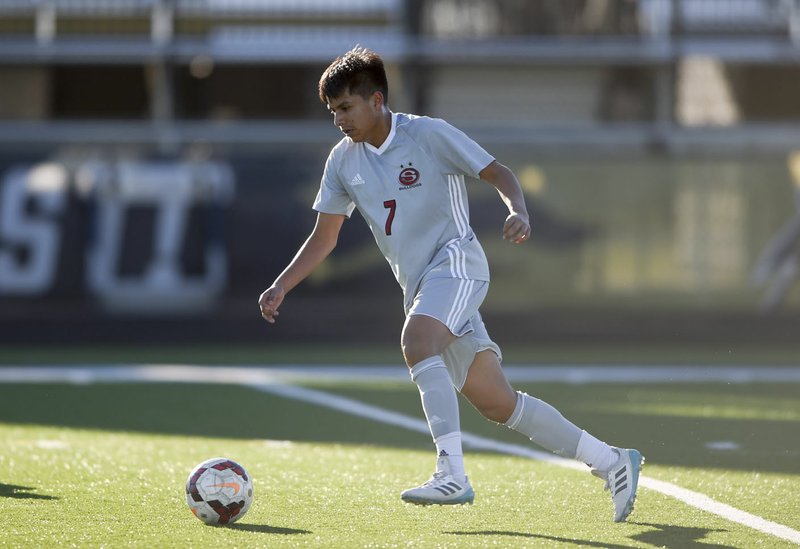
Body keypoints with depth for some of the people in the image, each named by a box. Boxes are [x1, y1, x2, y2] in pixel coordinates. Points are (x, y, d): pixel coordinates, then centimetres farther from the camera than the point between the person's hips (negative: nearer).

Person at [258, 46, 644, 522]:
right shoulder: (343, 160, 9)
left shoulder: (428, 134, -7)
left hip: (455, 261, -6)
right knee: (497, 403, 4)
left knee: (416, 342, -33)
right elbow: (324, 238, 16)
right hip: (417, 284, 6)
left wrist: (519, 213, -26)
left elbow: (498, 173, -6)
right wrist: (280, 287, 7)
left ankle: (452, 474, -40)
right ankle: (611, 462, 14)